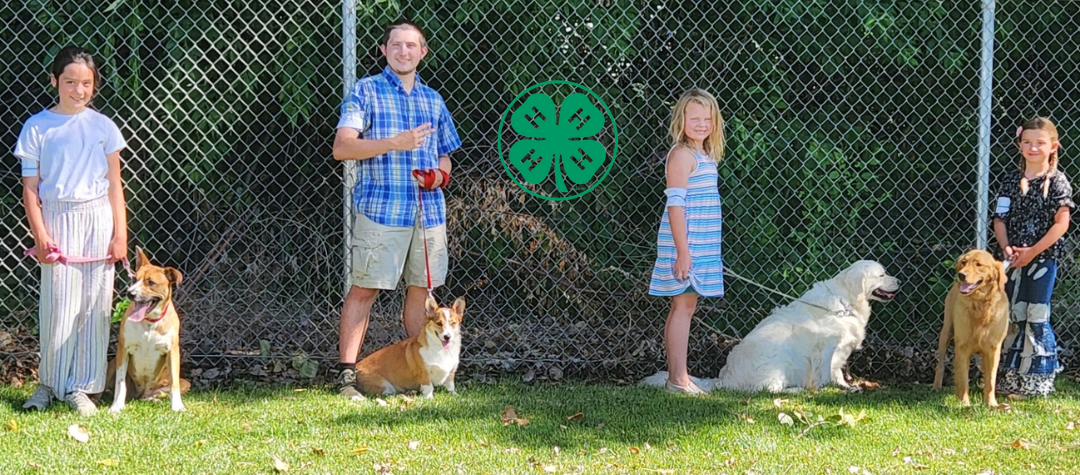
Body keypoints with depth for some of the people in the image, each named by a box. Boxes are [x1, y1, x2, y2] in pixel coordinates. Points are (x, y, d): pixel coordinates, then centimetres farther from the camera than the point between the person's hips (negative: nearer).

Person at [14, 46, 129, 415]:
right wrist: (40, 236, -8)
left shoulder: (103, 127, 5)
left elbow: (114, 184, 7)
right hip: (58, 221, -2)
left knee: (94, 307, 1)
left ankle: (80, 386, 10)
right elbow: (30, 188, 0)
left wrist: (120, 233, 2)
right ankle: (49, 383, 13)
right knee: (58, 306, -3)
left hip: (97, 221, 2)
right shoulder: (37, 128, 0)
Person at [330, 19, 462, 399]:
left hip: (429, 208, 5)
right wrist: (394, 143, -19)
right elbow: (342, 147, -8)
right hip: (380, 207, -5)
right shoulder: (366, 91, 2)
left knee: (421, 287, 7)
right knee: (364, 287, -6)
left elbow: (444, 155, 25)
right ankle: (346, 373, -4)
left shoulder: (433, 100, 18)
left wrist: (440, 175, 1)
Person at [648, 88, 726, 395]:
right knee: (683, 305, -7)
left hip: (702, 244, 9)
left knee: (683, 306, 10)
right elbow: (676, 204, -17)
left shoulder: (705, 156, 16)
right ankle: (679, 379, -5)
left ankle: (676, 376, 14)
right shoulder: (682, 154, -11)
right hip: (686, 244, -9)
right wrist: (682, 251, -21)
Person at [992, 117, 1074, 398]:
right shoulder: (1012, 180, 7)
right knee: (1014, 317, 9)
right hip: (1014, 259, 5)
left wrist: (1032, 251, -14)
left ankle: (1037, 381, 4)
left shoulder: (1057, 182, -6)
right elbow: (1000, 218, 7)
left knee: (1036, 318, -4)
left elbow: (1061, 222, -11)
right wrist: (1006, 247, -9)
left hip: (1043, 258, -5)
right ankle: (1013, 379, 17)